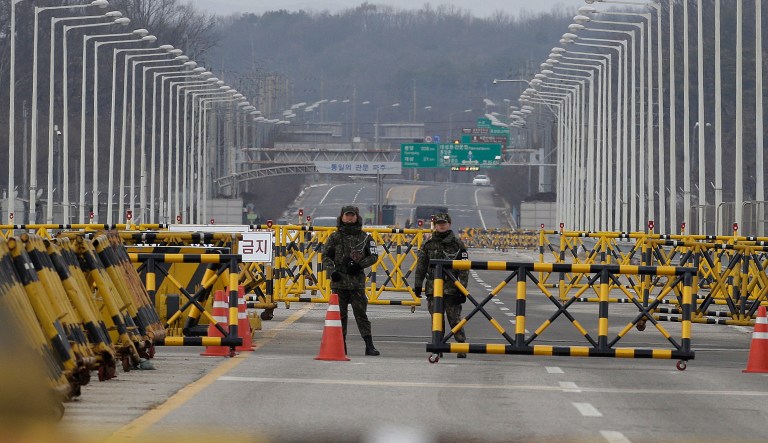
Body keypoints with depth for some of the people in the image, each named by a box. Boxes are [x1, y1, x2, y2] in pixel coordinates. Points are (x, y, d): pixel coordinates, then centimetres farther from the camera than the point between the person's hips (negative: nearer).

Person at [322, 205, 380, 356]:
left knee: (361, 313, -4)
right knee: (340, 314, 4)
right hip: (339, 281, 1)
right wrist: (332, 271, -10)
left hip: (357, 281, -1)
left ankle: (369, 345, -6)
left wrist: (359, 264, -7)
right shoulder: (335, 237, 7)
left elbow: (373, 256, 9)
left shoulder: (364, 237, 7)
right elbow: (326, 257, 8)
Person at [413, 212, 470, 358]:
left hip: (451, 288, -2)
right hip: (433, 288, 2)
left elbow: (464, 269, 2)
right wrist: (417, 285, 8)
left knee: (455, 319, -3)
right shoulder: (428, 245, 9)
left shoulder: (457, 244, 3)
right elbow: (420, 266, 14)